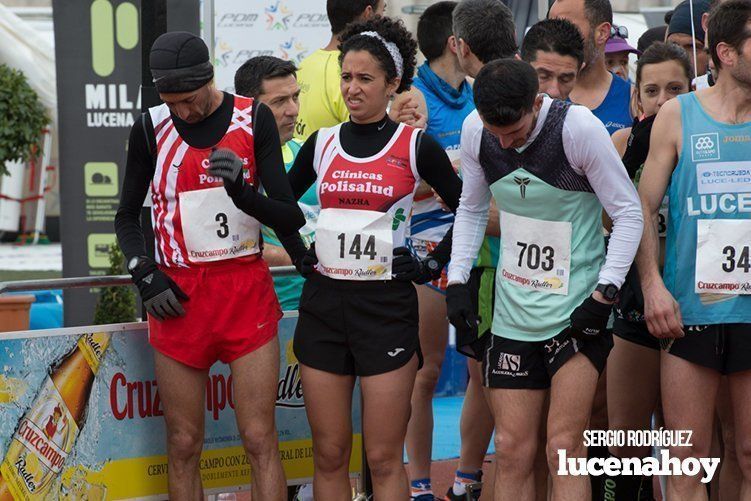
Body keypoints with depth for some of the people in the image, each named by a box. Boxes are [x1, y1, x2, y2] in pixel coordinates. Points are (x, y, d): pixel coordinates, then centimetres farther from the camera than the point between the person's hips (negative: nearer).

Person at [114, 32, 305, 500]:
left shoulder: (254, 119, -1)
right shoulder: (151, 128, 3)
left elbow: (291, 218, -4)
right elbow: (128, 217, 14)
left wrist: (242, 190, -22)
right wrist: (144, 273, -3)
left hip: (247, 292, -1)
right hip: (178, 298, 1)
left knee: (260, 441, -6)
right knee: (184, 446, 2)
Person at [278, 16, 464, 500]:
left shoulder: (416, 146, -3)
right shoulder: (322, 143, 7)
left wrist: (433, 265, -1)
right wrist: (299, 254, 10)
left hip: (387, 305, -4)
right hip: (323, 302, 4)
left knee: (384, 459, -4)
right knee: (329, 454, 6)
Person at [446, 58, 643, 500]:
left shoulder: (579, 127, -17)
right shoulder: (475, 131, -2)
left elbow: (629, 213, -10)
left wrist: (605, 293, -15)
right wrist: (457, 280, 6)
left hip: (577, 311, -4)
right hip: (513, 314, 4)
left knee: (564, 448, -10)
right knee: (512, 450, 5)